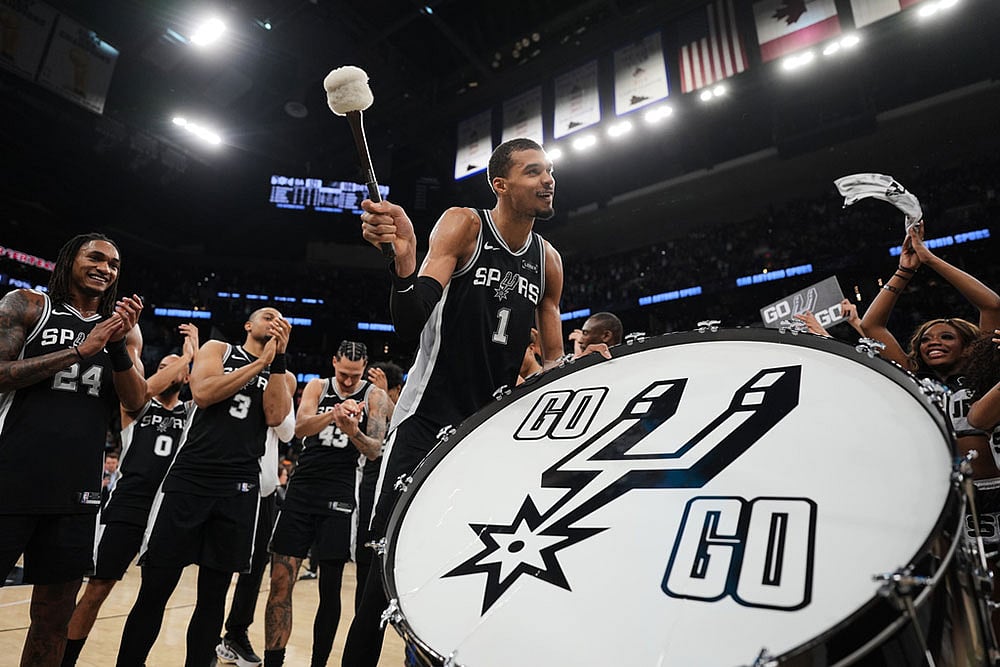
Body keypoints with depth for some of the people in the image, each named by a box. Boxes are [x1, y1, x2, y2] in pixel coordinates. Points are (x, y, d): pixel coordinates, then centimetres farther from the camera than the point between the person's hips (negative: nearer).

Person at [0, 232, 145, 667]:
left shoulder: (124, 327, 12)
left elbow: (136, 401, 2)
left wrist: (118, 344, -13)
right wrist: (80, 350, -15)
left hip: (76, 492, 3)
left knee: (54, 619, 10)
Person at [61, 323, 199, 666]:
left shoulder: (192, 412, 9)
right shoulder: (138, 405, 5)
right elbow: (148, 388, -18)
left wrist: (195, 353, -11)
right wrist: (185, 354, -13)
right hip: (126, 506, -1)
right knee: (97, 589, 4)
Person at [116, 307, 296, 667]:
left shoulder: (284, 376, 15)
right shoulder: (217, 349, 11)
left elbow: (275, 416, -4)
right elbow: (202, 392, -8)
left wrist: (278, 358, -6)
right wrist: (261, 362, -9)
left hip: (239, 488, 2)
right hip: (189, 478, -1)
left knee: (213, 594, 8)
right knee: (154, 588, 2)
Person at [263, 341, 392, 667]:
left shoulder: (375, 396, 0)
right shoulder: (317, 386, 6)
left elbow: (374, 450, -7)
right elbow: (300, 428, -11)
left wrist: (353, 431, -28)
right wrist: (333, 414, -31)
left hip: (339, 496, -2)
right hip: (302, 490, 2)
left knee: (330, 589, 5)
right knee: (280, 582, 1)